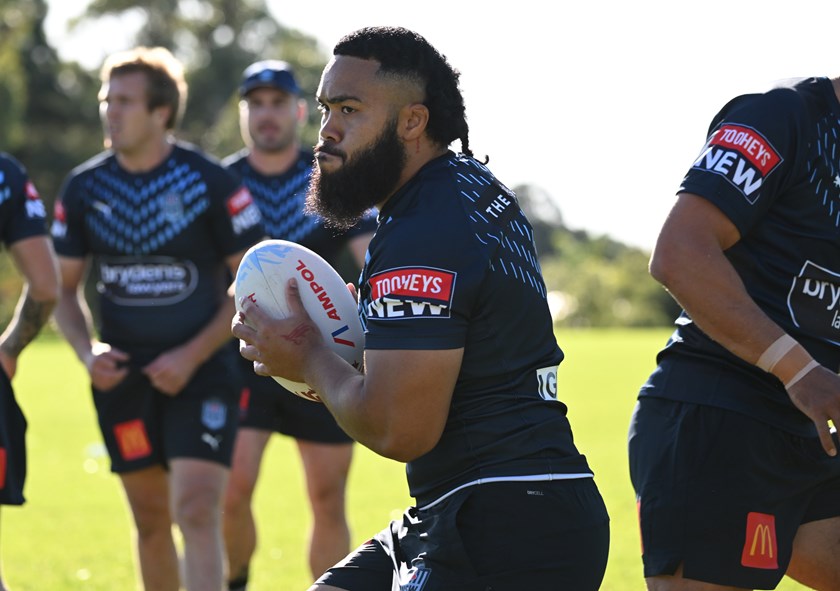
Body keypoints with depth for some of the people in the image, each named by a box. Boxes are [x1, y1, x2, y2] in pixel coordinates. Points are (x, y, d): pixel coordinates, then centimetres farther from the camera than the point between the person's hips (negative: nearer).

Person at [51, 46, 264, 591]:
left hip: (201, 369, -4)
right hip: (124, 377, 4)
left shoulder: (213, 183, -9)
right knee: (151, 520, 9)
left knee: (197, 511, -16)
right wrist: (88, 350, -7)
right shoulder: (84, 187, 2)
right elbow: (65, 286, 12)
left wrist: (193, 355, -13)